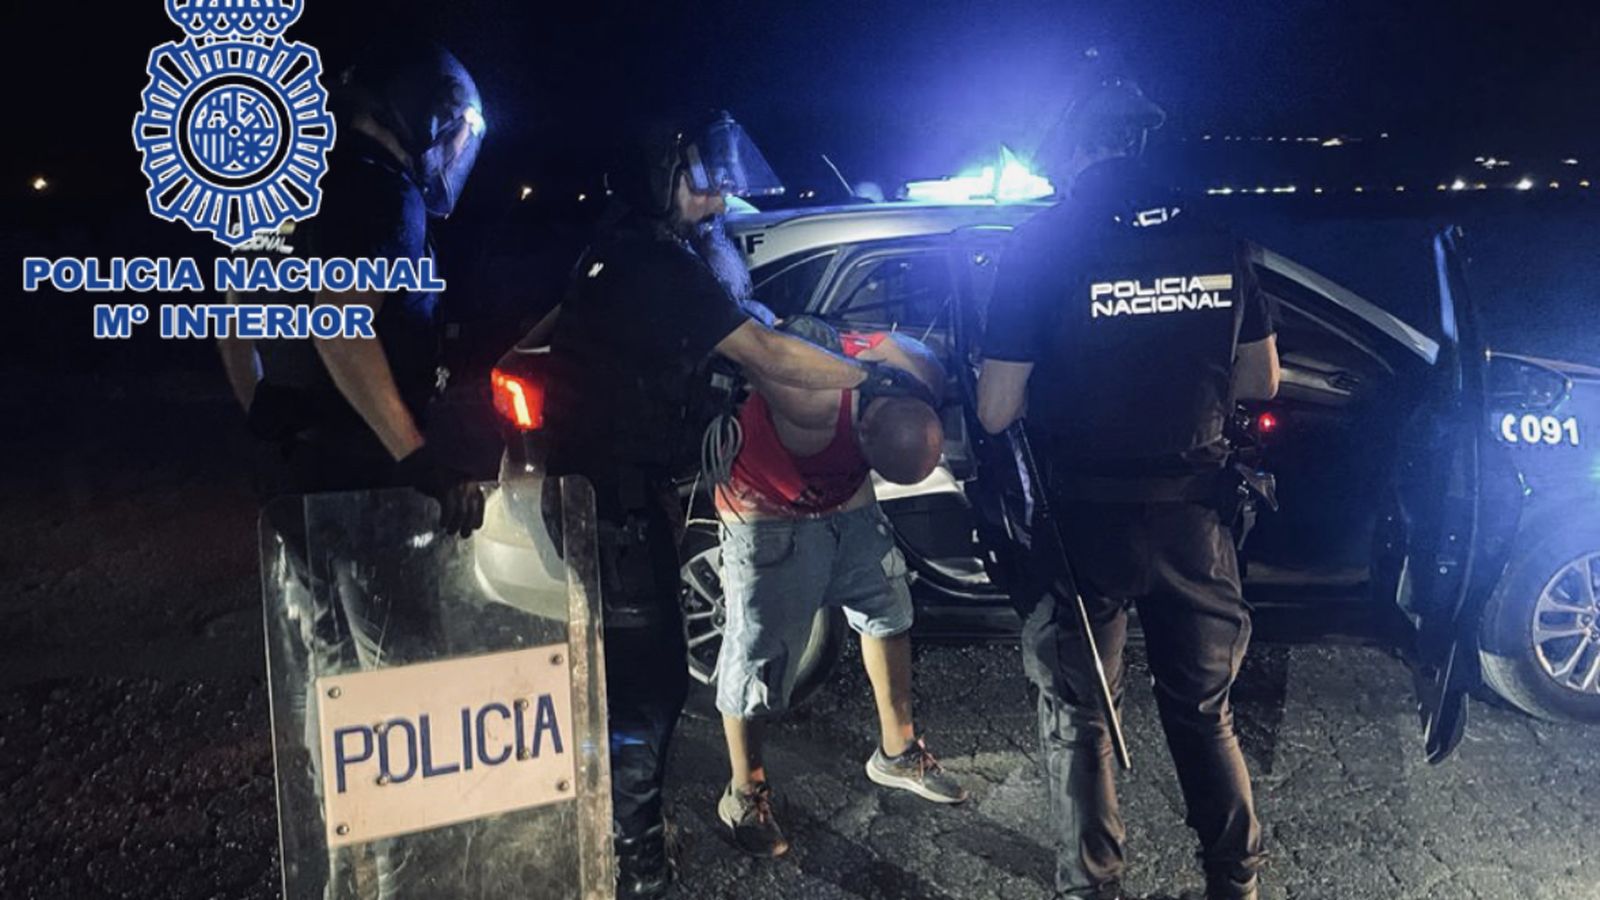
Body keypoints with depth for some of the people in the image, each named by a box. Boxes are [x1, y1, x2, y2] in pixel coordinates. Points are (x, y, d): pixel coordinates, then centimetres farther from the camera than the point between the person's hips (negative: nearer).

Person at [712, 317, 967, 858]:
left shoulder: (923, 372, -19)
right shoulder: (816, 401, -40)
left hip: (848, 503, 7)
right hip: (769, 518, -6)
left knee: (888, 609, 11)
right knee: (760, 660, -2)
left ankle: (897, 752, 31)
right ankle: (744, 796, 19)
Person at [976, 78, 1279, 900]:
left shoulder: (1042, 246, -11)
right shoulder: (1216, 240, 0)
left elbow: (995, 413, -12)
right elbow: (1260, 381, 9)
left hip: (1088, 521, -3)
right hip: (1192, 516, 4)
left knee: (1078, 719, 14)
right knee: (1203, 711, 21)